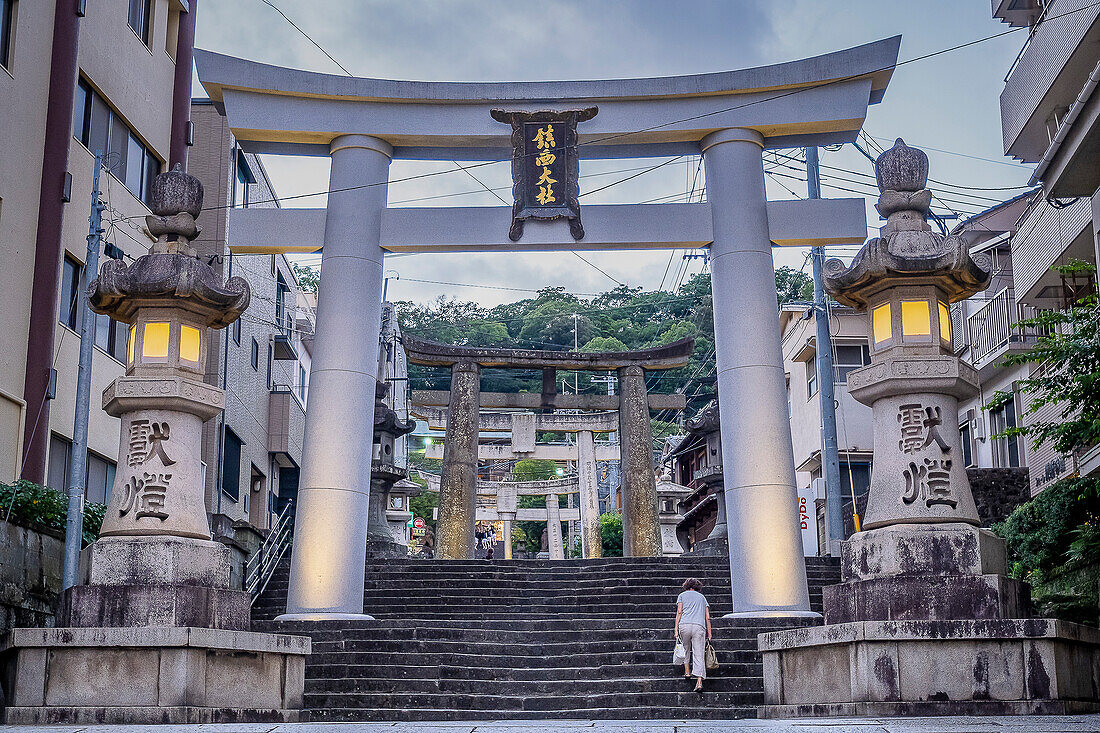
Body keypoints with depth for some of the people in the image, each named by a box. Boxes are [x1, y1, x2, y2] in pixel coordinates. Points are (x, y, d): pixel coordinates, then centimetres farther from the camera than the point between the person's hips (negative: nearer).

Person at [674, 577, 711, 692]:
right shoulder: (702, 597, 26)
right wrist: (709, 633, 17)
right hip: (699, 627, 1)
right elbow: (707, 617, 17)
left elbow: (679, 612, 4)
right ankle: (699, 682, -14)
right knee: (699, 655, -4)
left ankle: (687, 672, 20)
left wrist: (676, 629, 1)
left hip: (685, 625, -1)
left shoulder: (682, 595, 19)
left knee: (685, 649, 23)